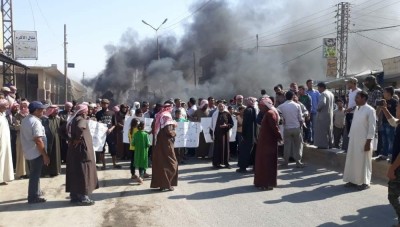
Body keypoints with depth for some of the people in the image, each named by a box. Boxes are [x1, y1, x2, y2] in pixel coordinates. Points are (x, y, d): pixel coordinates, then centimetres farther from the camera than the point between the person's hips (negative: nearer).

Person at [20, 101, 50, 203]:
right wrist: (45, 155, -21)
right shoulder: (35, 122, -21)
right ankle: (33, 197, 10)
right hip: (36, 152, -9)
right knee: (35, 175, 1)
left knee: (34, 174, 22)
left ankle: (36, 192, 35)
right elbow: (38, 141, -26)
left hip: (29, 151, 9)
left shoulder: (25, 120, 9)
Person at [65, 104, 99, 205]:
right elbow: (79, 128, -37)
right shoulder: (82, 120, -15)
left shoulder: (73, 120, 13)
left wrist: (72, 140, 10)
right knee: (83, 173, -3)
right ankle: (82, 197, 2)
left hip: (74, 151, 9)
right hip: (82, 151, -9)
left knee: (75, 173, 13)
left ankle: (74, 196, 20)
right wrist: (78, 139, -22)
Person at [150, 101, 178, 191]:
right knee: (170, 163, 3)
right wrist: (174, 133, -4)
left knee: (159, 163, 12)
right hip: (166, 143, -7)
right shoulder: (167, 116, -14)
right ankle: (166, 184, 3)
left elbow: (154, 129, 11)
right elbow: (168, 130, -22)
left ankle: (160, 183, 17)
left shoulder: (158, 115, 8)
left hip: (158, 142, 7)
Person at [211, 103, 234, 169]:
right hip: (217, 133, 0)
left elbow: (232, 123, 4)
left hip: (225, 133, 1)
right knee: (218, 147, 1)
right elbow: (212, 124, 5)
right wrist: (212, 133, 0)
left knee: (225, 147, 4)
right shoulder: (215, 114, 3)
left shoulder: (227, 114, 2)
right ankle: (216, 163, 7)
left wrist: (226, 125, -15)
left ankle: (226, 162, 14)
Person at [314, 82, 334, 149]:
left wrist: (318, 108, -18)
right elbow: (333, 102, 24)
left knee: (322, 130, -2)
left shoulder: (323, 94, -18)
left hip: (323, 114, -9)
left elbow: (322, 103, -34)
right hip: (330, 114, 9)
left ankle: (323, 145, -1)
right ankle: (330, 144, 24)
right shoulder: (331, 94, 12)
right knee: (329, 130, 17)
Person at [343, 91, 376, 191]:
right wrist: (350, 136, 13)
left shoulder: (370, 110, -11)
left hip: (363, 140, -7)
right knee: (352, 160, 10)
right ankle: (353, 180, 21)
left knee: (363, 161, 1)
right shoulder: (356, 109, 12)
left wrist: (368, 142, -16)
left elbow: (372, 127, -13)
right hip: (353, 139, 7)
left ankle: (364, 182, 12)